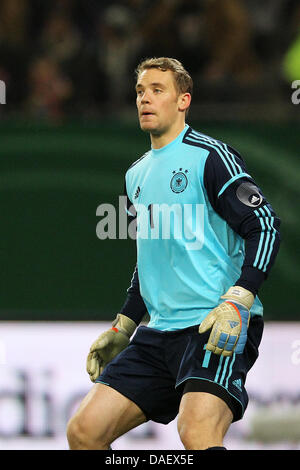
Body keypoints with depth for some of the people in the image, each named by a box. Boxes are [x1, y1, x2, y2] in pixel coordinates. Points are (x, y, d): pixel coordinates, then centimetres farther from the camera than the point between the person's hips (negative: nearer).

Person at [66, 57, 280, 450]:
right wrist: (121, 329, 27)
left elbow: (265, 226, -12)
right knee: (84, 432, -1)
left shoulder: (210, 157, -5)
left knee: (197, 434, -31)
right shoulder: (136, 175, 20)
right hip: (160, 330, 8)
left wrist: (237, 303, -23)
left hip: (217, 328, -8)